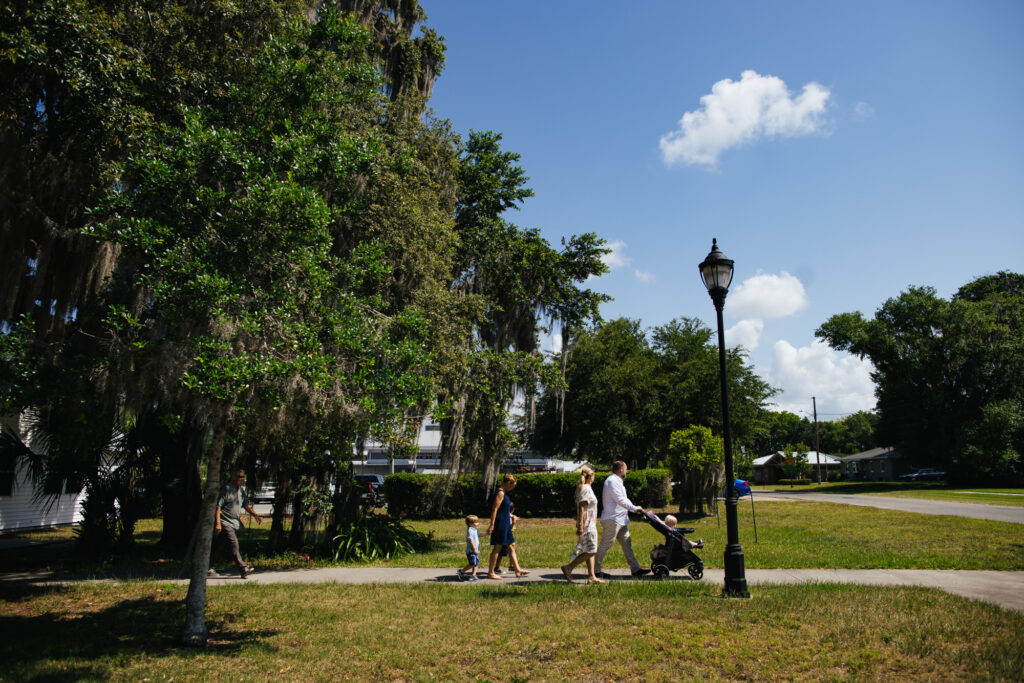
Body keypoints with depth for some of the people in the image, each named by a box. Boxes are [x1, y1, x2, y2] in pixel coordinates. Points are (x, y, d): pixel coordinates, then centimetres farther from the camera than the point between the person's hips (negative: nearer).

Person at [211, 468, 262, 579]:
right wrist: (217, 523, -19)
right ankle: (243, 569, -16)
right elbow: (218, 506, -14)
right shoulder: (226, 489, -11)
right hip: (225, 523, -8)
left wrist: (255, 515, 2)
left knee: (219, 546, 14)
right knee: (234, 545, -13)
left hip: (234, 523, 8)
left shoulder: (241, 491, 14)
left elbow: (246, 505, 16)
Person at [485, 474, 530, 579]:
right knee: (497, 548, -4)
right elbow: (494, 509, -21)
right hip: (500, 524, -10)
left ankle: (517, 570, 19)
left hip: (505, 525, 10)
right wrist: (492, 525, -25)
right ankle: (490, 573, 3)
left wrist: (512, 516, 37)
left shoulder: (504, 493, 15)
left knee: (511, 546, 13)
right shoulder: (500, 493, -15)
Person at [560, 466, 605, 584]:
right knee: (591, 551, -11)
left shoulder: (582, 488, 16)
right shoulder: (586, 488, -14)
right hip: (587, 524, -10)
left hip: (590, 523, 10)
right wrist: (580, 526, -24)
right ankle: (569, 568, -7)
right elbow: (581, 508, -20)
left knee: (590, 551, 8)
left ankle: (591, 576, 8)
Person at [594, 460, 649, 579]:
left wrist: (634, 508, 13)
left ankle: (635, 569, 13)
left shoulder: (617, 481, 19)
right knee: (605, 545, -4)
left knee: (627, 543, 10)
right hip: (612, 519, -11)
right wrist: (634, 508, -11)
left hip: (620, 519, 11)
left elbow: (623, 499, 23)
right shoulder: (611, 481, -16)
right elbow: (620, 500, -20)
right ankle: (596, 569, 4)